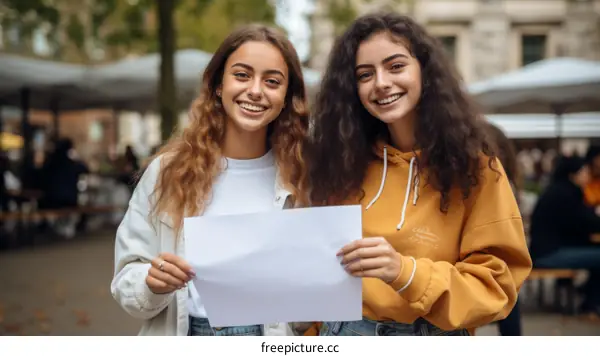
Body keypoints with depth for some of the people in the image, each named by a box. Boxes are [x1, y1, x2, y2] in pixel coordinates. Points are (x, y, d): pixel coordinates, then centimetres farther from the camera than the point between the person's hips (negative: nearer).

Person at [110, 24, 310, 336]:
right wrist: (152, 285, -24)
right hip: (185, 333, 0)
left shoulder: (300, 175, -7)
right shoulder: (169, 169, -7)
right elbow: (128, 279, -5)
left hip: (273, 337, 0)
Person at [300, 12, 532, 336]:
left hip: (429, 342, -2)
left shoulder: (473, 166, -9)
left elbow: (495, 287, -13)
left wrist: (405, 272, -27)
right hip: (341, 333, 3)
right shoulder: (343, 161, -2)